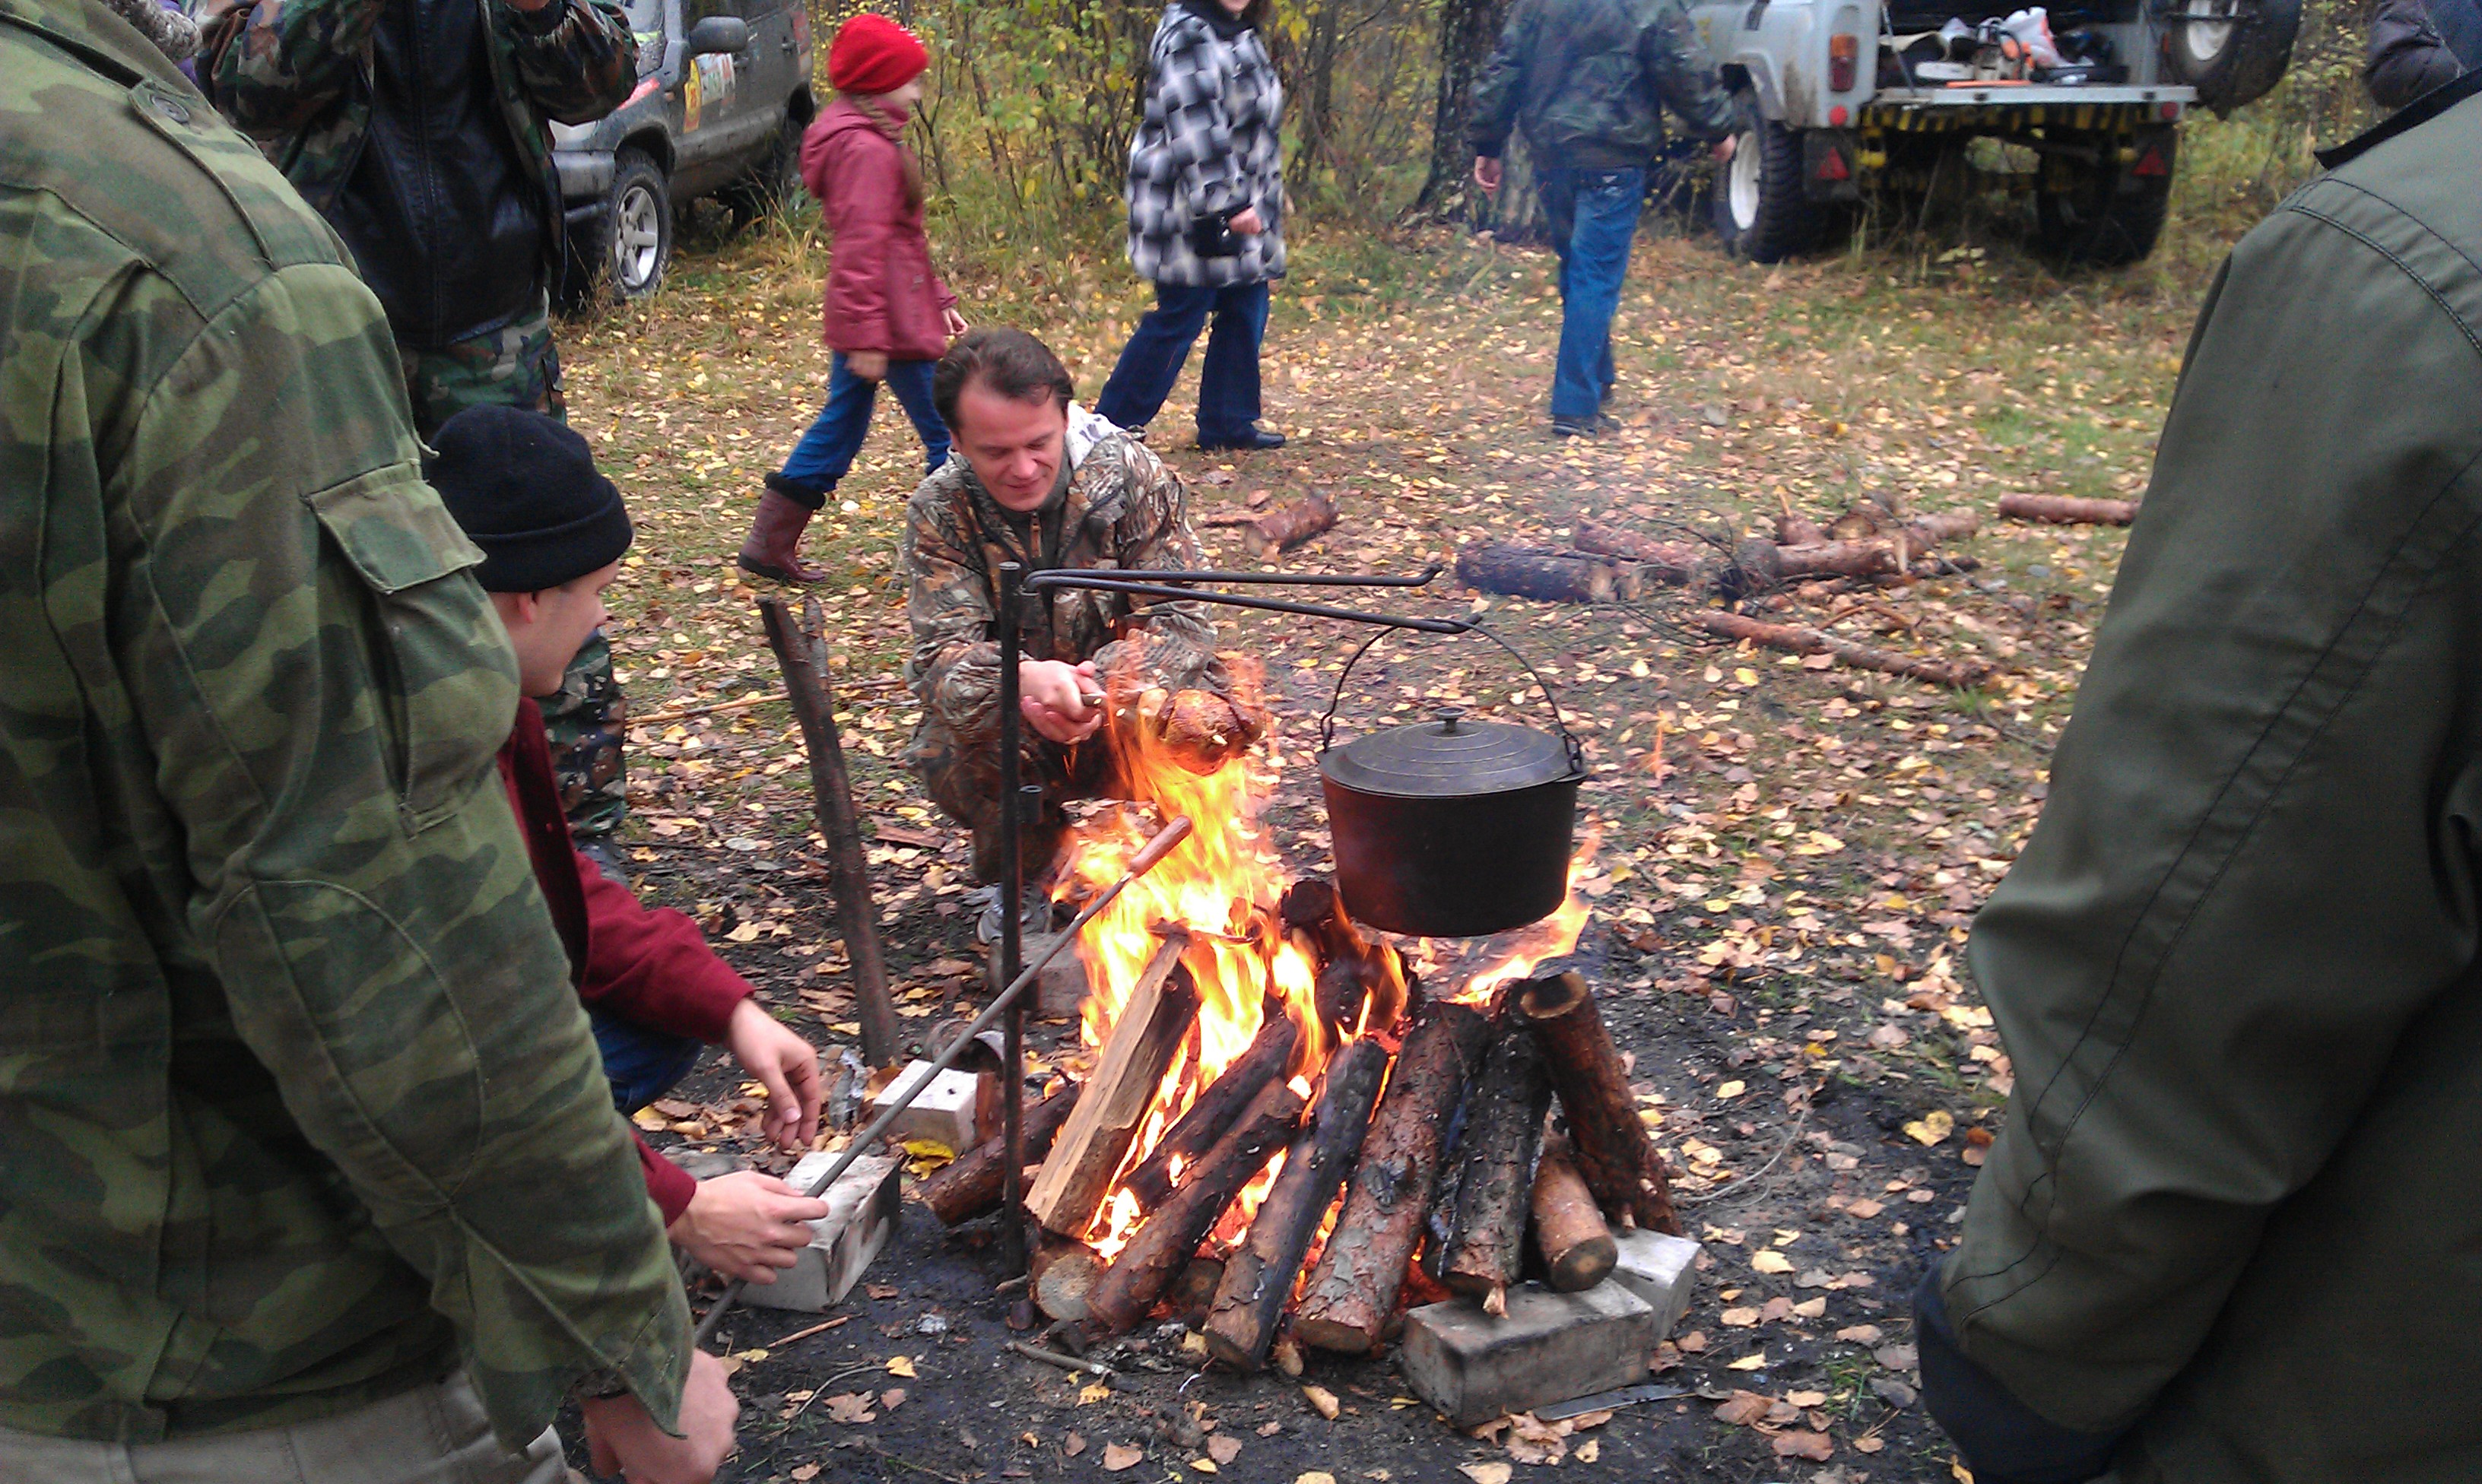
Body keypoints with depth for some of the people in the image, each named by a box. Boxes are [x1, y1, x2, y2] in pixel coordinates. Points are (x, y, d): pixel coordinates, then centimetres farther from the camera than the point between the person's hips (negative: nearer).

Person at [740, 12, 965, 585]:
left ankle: (769, 546, 17)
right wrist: (868, 336, -24)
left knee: (838, 428, 14)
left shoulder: (865, 140, 18)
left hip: (859, 319, 11)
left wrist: (940, 300, 23)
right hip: (891, 320, -11)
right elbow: (864, 246, -21)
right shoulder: (868, 149, -15)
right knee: (949, 435, -2)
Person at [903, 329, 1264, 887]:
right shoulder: (939, 512, -10)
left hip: (1128, 707, 0)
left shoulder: (1132, 475, -11)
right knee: (950, 753, -32)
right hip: (1018, 729, 1)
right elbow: (943, 653, -18)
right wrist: (1023, 677, -43)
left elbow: (1177, 621, -14)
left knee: (1222, 717, -31)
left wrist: (1103, 689, -35)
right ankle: (1023, 882, 2)